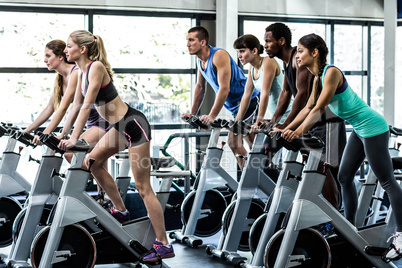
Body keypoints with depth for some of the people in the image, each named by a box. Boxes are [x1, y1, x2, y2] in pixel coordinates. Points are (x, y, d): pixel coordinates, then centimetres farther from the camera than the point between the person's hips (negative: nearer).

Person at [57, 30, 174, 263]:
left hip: (134, 125, -10)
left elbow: (88, 105, -24)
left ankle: (164, 245, -2)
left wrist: (74, 138, -27)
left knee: (143, 187, -7)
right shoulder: (81, 73, 10)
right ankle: (121, 211, 27)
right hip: (120, 127, 10)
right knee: (93, 162, 17)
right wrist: (64, 136, 13)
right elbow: (78, 106, 14)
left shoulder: (96, 67, -17)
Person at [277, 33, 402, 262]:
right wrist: (287, 129, 4)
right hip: (360, 130, 10)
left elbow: (319, 109, -27)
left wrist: (300, 131, -34)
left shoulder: (331, 72, -20)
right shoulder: (318, 77, 7)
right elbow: (309, 107, 9)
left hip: (373, 128, -10)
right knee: (345, 176, 13)